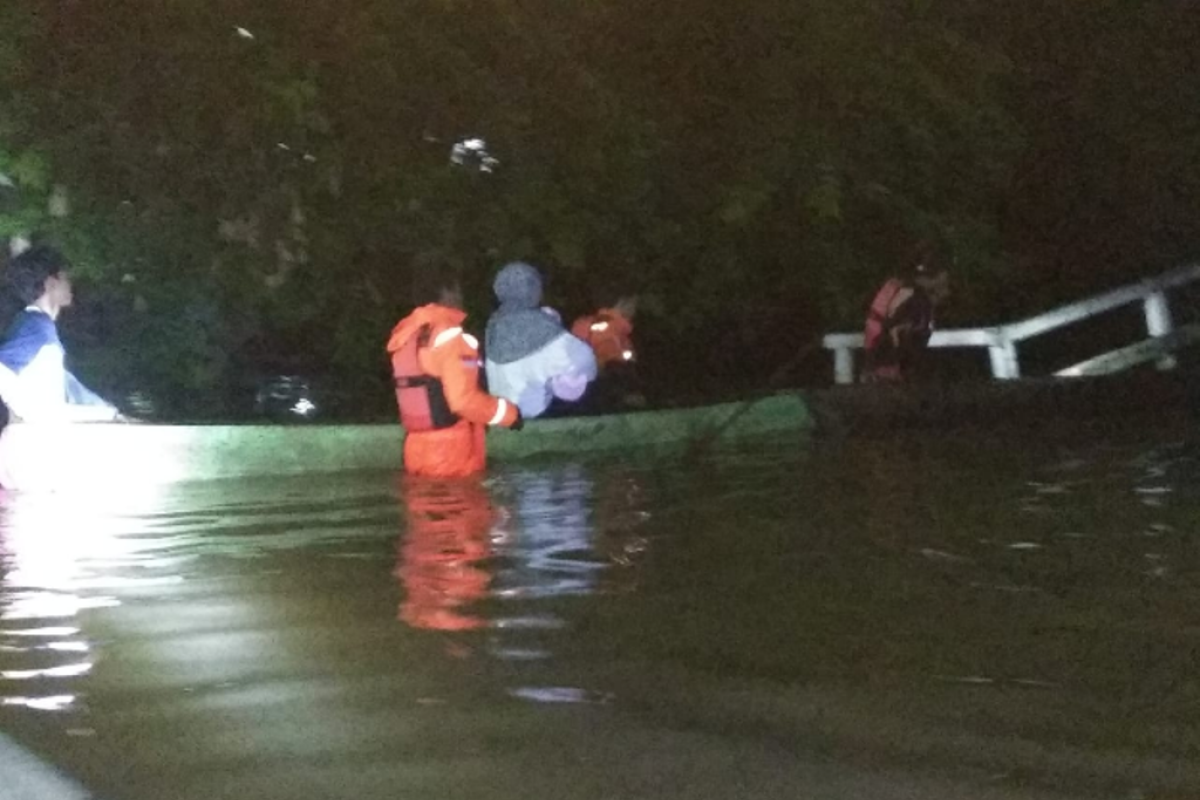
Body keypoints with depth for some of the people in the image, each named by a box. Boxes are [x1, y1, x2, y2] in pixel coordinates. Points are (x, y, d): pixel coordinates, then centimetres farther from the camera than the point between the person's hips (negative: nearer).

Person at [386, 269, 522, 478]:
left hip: (418, 454, 8)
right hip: (454, 456, -8)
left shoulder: (406, 335, 10)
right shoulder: (450, 336, -15)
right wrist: (509, 413, -7)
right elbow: (464, 399, -21)